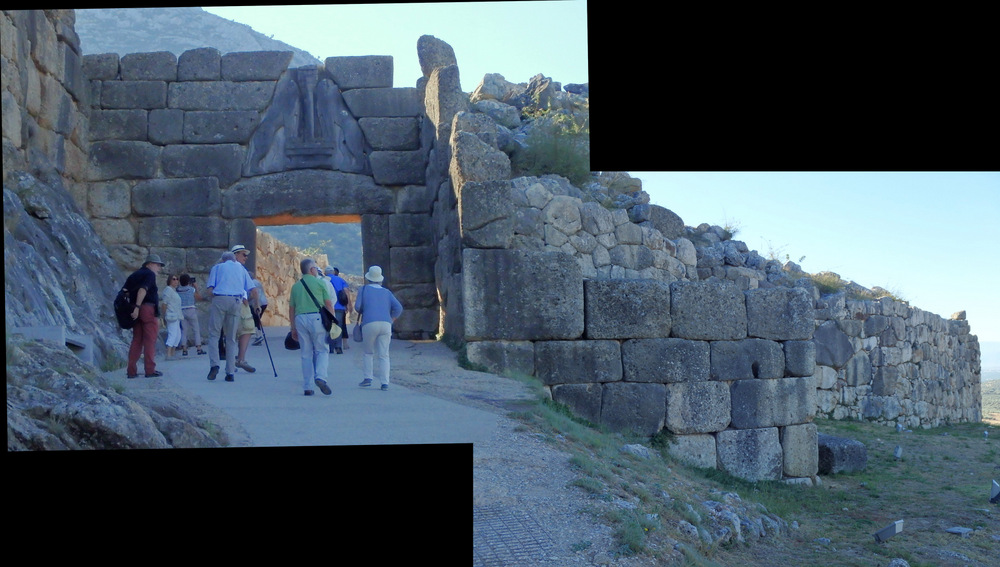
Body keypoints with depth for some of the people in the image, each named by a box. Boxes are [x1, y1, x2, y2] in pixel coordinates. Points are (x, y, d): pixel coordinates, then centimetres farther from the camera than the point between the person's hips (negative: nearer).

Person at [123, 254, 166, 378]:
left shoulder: (134, 275, 22)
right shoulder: (150, 274, -3)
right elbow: (143, 289, -18)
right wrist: (137, 307, -25)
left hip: (137, 310, 8)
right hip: (148, 308, -8)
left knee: (136, 340, 10)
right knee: (150, 340, -4)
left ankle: (131, 370, 7)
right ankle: (150, 370, -5)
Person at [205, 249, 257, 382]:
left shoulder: (217, 267, 17)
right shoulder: (241, 268, 24)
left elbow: (210, 287, 4)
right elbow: (252, 289, 14)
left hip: (219, 300, -2)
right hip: (236, 302, 2)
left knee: (214, 334, 3)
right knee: (231, 338, 7)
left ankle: (214, 364, -17)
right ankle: (230, 372, 4)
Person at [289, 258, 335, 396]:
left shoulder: (296, 286, 16)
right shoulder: (319, 282, 4)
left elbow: (291, 309, 16)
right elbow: (329, 304, 0)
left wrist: (293, 328, 20)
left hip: (300, 318, 4)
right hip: (316, 317, -4)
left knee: (306, 354, 8)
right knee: (322, 350, 3)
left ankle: (308, 387, 6)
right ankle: (320, 377, -20)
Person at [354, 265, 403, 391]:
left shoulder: (364, 289, 12)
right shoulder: (386, 292, 18)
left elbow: (357, 307, 3)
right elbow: (398, 307, 7)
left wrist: (362, 312, 24)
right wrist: (391, 320, 17)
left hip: (369, 324, -2)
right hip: (386, 324, 2)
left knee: (368, 353, 16)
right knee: (384, 355, 2)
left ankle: (368, 378, 8)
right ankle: (385, 383, -5)